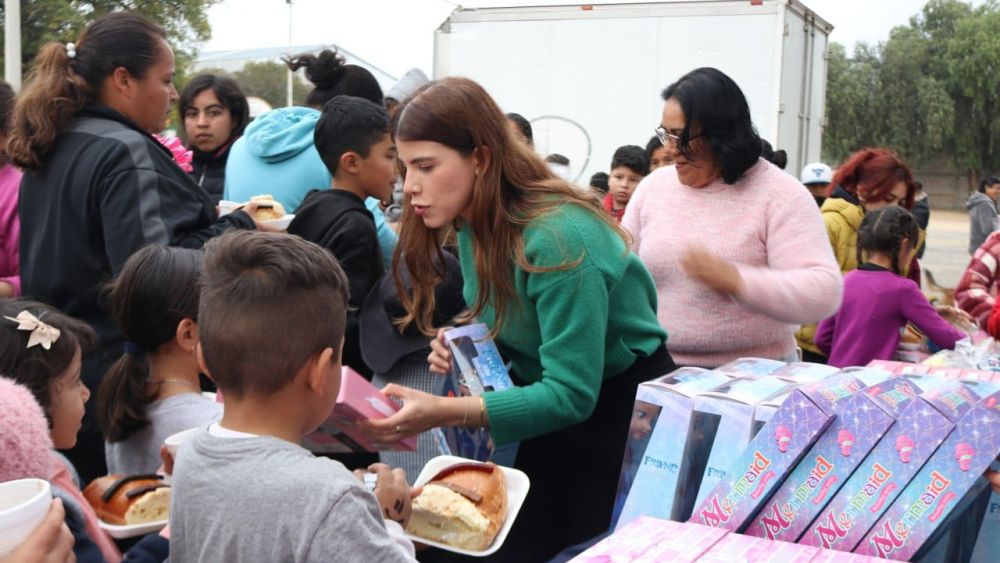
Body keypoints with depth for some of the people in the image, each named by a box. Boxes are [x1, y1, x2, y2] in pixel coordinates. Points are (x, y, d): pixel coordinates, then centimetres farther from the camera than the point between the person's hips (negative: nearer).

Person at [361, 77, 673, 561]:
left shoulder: (557, 238, -30)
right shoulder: (476, 225, -4)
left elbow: (571, 394, -31)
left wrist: (447, 412, -39)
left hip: (622, 407, -7)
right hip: (547, 399, 7)